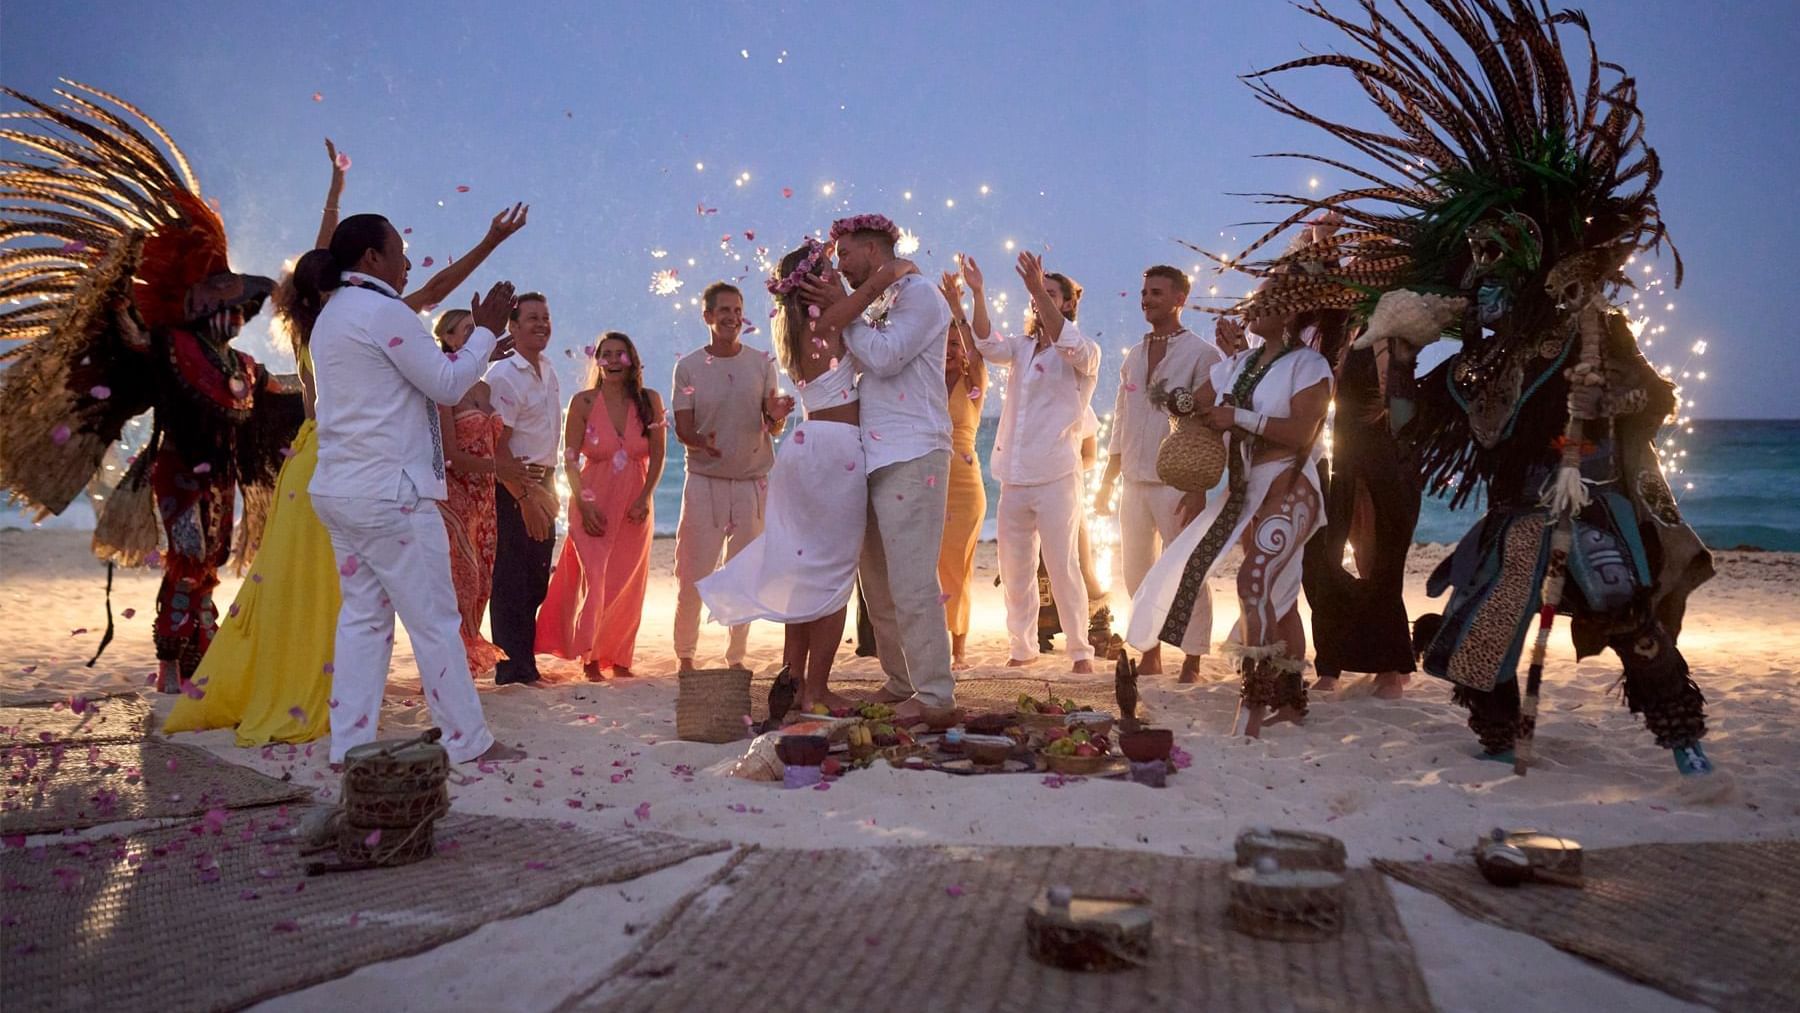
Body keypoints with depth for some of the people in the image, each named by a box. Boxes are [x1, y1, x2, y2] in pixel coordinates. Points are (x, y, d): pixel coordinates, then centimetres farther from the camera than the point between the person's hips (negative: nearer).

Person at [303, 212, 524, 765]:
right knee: (435, 621, -1)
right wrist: (485, 330, 1)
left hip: (340, 491, 9)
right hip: (390, 494, -9)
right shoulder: (383, 311, -12)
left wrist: (482, 346, 18)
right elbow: (448, 385, -10)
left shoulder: (333, 315, 17)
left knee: (364, 616, 11)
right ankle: (469, 740, 8)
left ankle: (349, 743, 13)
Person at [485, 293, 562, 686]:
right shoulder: (503, 376, -14)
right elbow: (496, 447, -17)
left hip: (542, 486, 8)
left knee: (536, 582, 13)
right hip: (513, 490, -8)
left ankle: (525, 664, 23)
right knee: (512, 583, -3)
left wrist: (549, 490, 16)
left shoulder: (547, 370, 12)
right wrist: (526, 498, -19)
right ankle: (513, 671, 4)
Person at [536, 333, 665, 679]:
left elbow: (657, 456, 0)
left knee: (628, 586, 6)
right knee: (594, 578, -10)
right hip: (593, 506, -2)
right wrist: (584, 504, -12)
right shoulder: (583, 402, -4)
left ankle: (618, 657, 20)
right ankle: (589, 656, 5)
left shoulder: (650, 401, 0)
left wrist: (644, 499, -10)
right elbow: (570, 459, -4)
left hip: (635, 507, 2)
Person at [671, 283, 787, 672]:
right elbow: (682, 429, -3)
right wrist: (701, 442, -26)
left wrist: (776, 417, -20)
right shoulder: (688, 367, -1)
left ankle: (736, 657, 18)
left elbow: (773, 428, 4)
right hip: (704, 480, -1)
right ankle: (685, 655, 13)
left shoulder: (762, 362, 3)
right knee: (692, 575, -3)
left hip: (753, 481, 2)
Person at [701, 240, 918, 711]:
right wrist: (906, 267, 7)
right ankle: (816, 690, 1)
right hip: (835, 447, -9)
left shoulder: (795, 331, 13)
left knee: (805, 571, 13)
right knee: (833, 575, -3)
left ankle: (795, 681, 19)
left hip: (806, 446, 9)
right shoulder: (827, 322, -9)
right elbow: (886, 271, -16)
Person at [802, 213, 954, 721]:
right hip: (875, 458, 9)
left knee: (911, 580, -10)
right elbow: (864, 361, 16)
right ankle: (899, 682, 18)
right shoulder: (875, 305, 23)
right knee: (878, 580, 10)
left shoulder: (919, 294, -3)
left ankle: (934, 691, -4)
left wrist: (842, 310, -4)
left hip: (912, 457, -9)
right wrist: (831, 308, 10)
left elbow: (883, 357, -15)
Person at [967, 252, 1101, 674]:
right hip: (1014, 476, 6)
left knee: (1063, 565, -6)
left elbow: (1071, 347, -22)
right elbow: (989, 345, -4)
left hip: (1056, 476, -5)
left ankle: (1080, 650, 3)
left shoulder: (1084, 353, 0)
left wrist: (1039, 290, -32)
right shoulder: (1022, 348, 15)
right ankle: (1022, 646, 19)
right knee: (1014, 568, 9)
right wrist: (977, 294, -19)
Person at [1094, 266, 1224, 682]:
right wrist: (1107, 482, 14)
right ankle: (1150, 656, 22)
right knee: (1137, 572, 11)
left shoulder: (1202, 354, -4)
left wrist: (1200, 488, -17)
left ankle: (1192, 663, 5)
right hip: (1134, 480, 7)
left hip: (1177, 483, -6)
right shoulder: (1134, 355, 15)